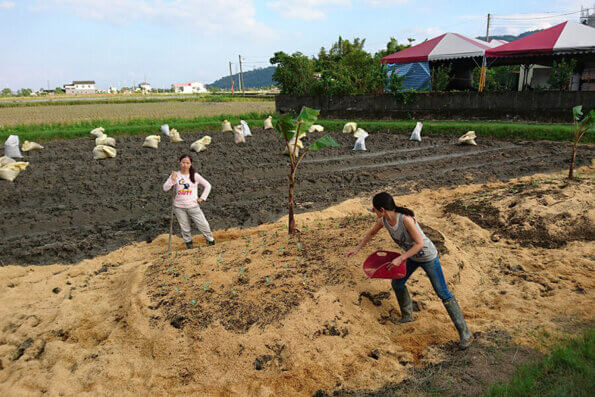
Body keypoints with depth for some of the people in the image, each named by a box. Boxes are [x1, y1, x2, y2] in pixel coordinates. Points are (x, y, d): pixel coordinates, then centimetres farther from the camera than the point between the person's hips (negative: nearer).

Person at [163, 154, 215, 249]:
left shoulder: (195, 176, -1)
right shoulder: (175, 175, 0)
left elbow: (208, 185, 7)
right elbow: (165, 188, -8)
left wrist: (202, 198, 1)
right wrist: (172, 179, -22)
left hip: (193, 206, -1)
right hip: (179, 208, 1)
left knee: (203, 225, -4)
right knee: (185, 228, 7)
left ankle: (210, 240, 18)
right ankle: (188, 243, 29)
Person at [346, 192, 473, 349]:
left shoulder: (405, 218, -35)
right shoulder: (384, 219, -12)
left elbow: (420, 243, -30)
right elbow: (371, 233, 8)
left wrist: (400, 259, -31)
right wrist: (357, 249, 13)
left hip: (428, 256, -7)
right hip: (413, 256, 8)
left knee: (443, 293, -3)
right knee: (397, 284, 16)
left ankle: (465, 333, 8)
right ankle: (407, 315, 41)